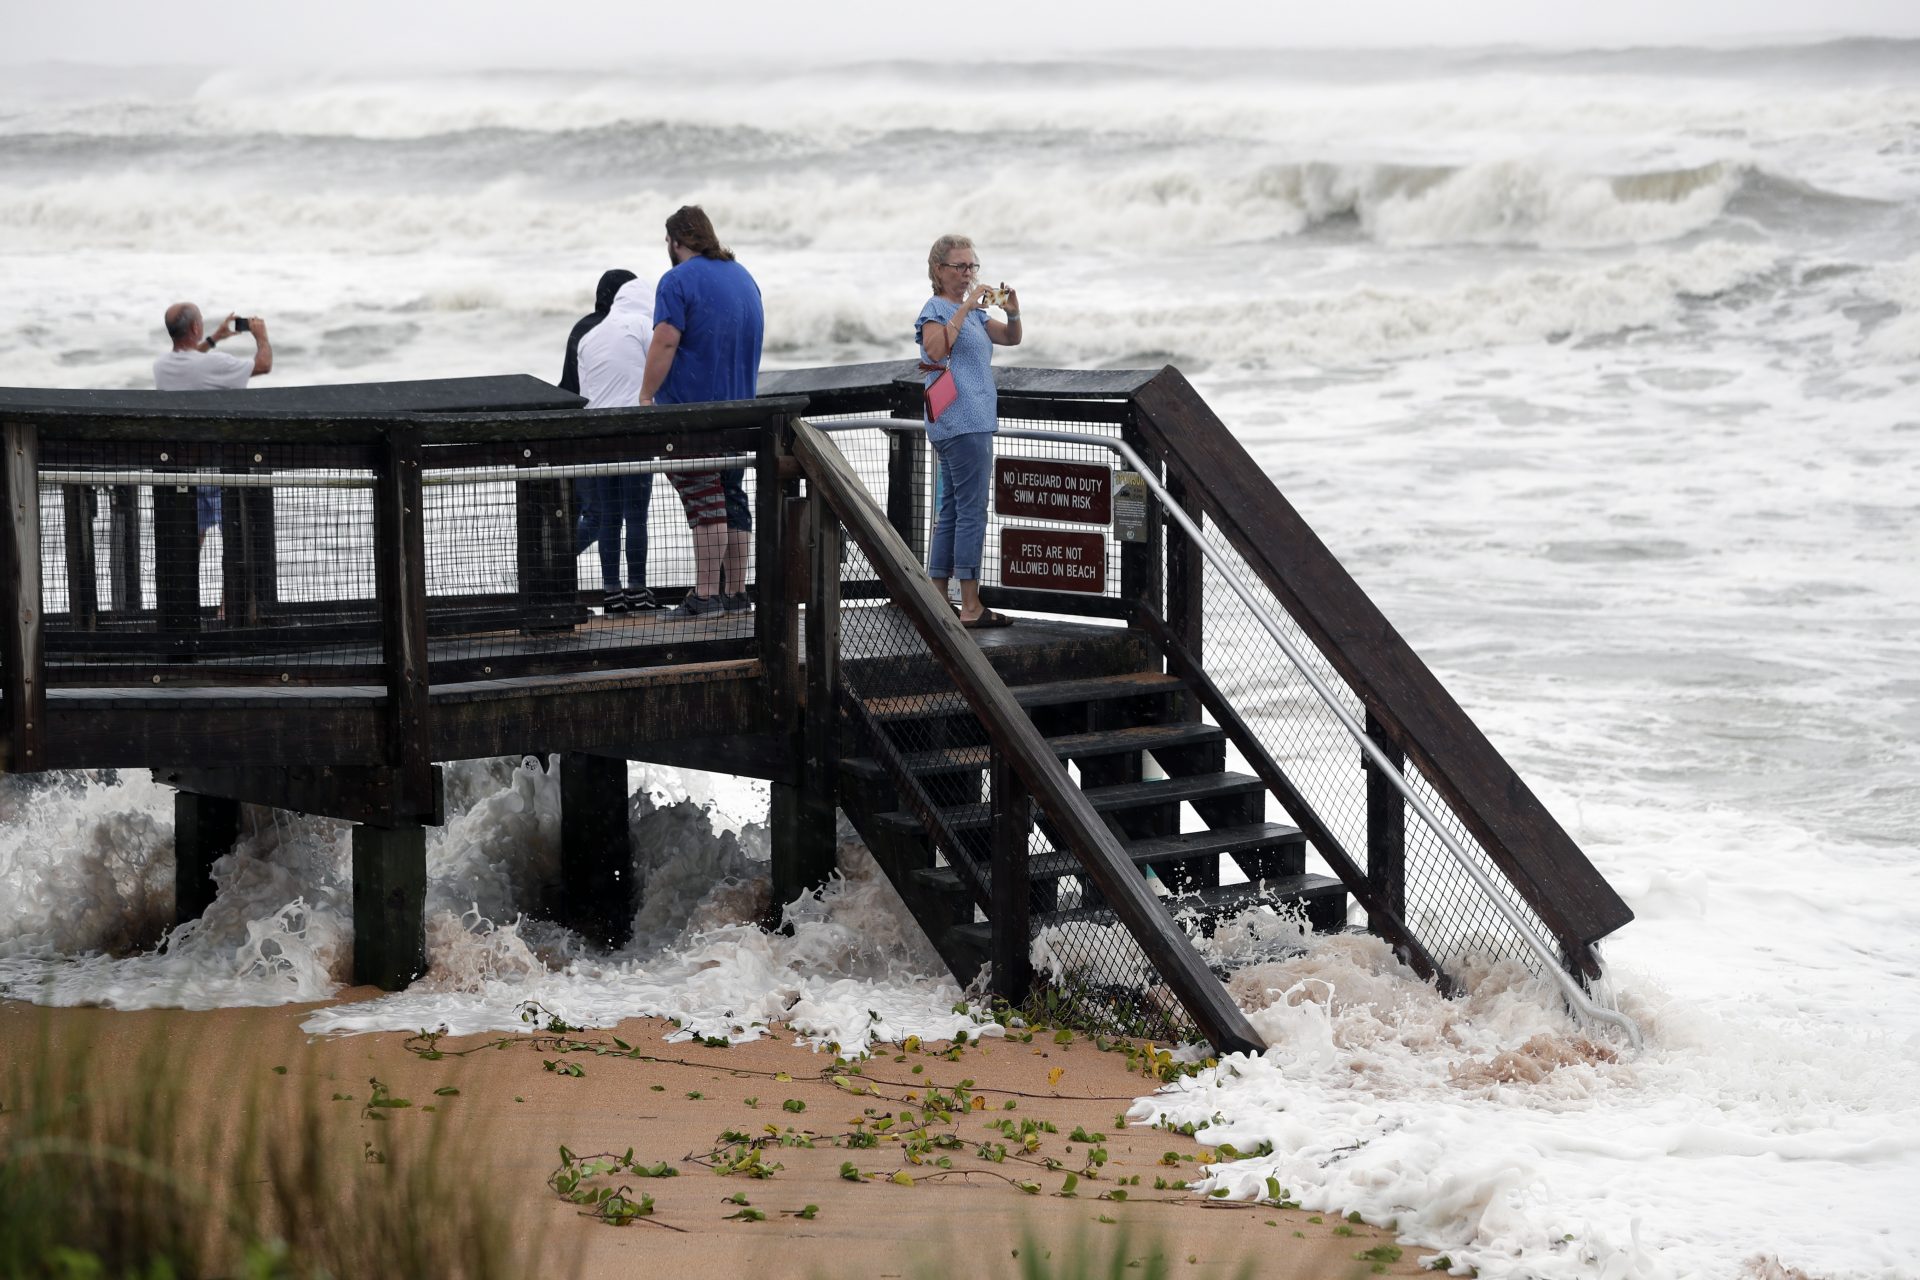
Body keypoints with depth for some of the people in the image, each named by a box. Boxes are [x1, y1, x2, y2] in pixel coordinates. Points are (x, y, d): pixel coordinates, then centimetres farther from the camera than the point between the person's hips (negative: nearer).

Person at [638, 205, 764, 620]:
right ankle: (737, 593, 12)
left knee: (704, 503, -9)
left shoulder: (678, 281, -12)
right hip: (738, 407, 8)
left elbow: (665, 343, -19)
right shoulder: (743, 277, 14)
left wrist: (646, 395, -14)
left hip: (690, 410, -8)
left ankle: (705, 596, -10)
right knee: (733, 498, 10)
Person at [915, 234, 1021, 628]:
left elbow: (1011, 339, 17)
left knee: (951, 509, 10)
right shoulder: (935, 309, -8)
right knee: (971, 511, -10)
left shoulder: (972, 312, 19)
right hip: (960, 422, -10)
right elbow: (936, 348, -26)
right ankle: (971, 607, -11)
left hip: (972, 421, 10)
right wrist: (966, 307, -27)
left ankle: (937, 599, 14)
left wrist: (1012, 313, -3)